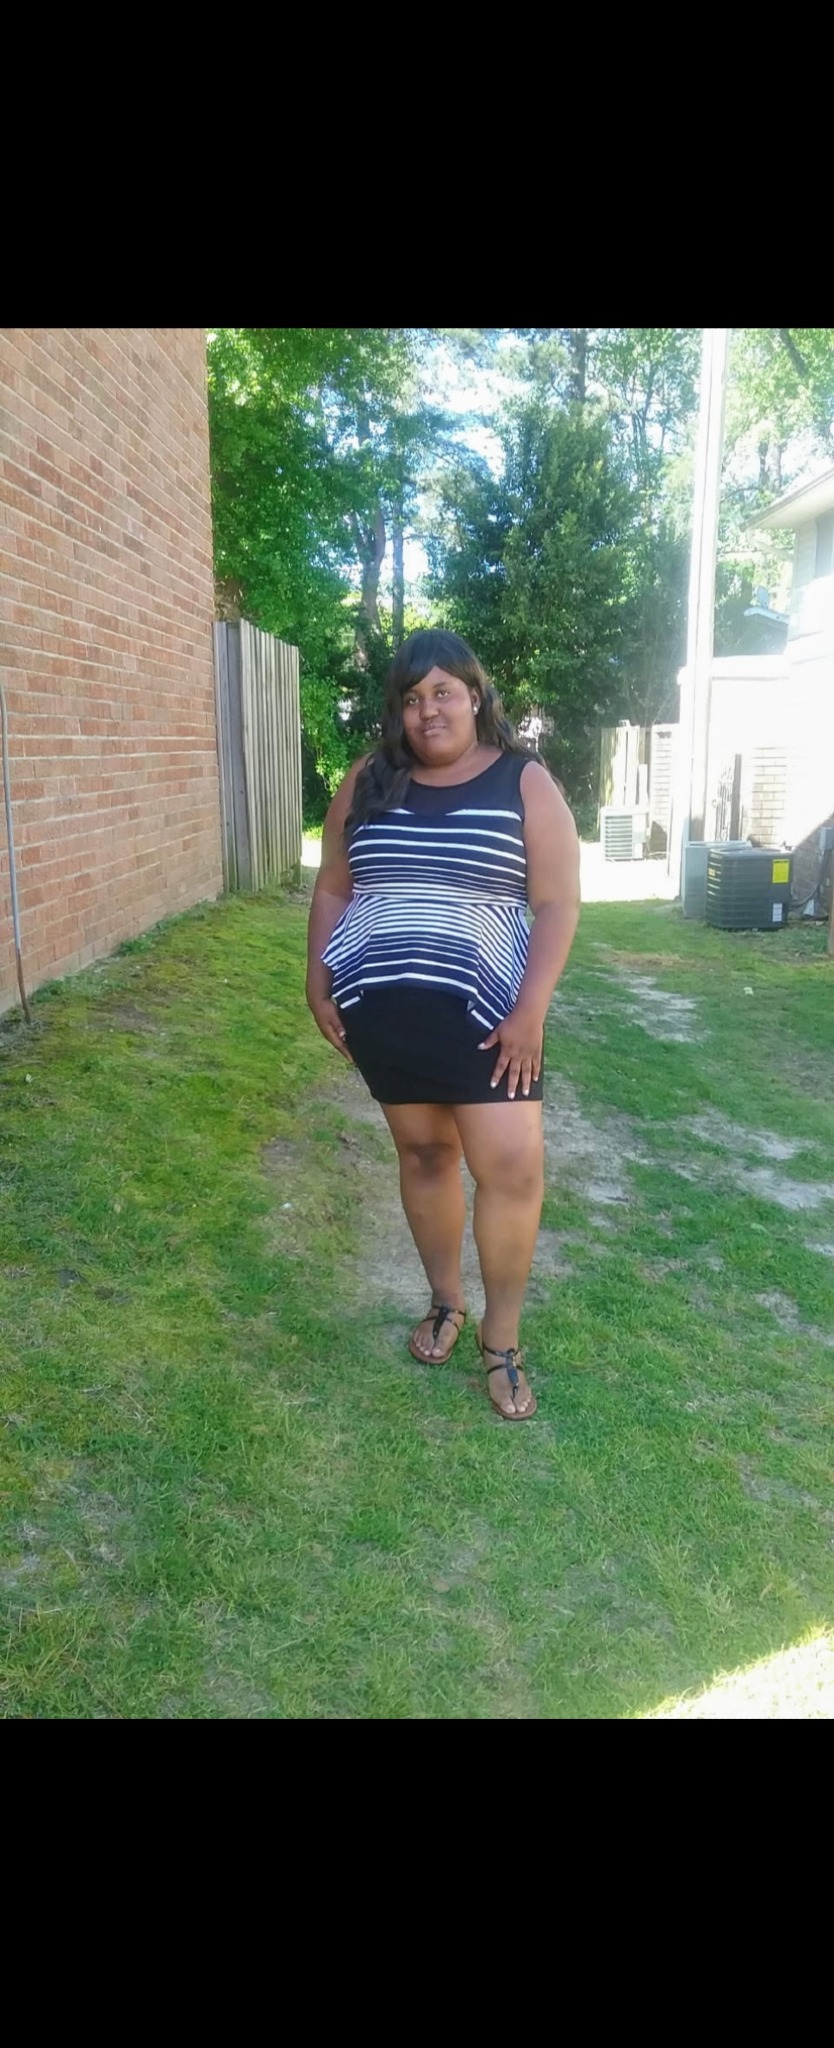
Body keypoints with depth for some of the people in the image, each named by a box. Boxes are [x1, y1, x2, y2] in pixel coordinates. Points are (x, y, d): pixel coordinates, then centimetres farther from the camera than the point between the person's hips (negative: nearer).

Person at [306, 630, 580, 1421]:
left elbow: (557, 904, -5)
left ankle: (501, 1337, 12)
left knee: (513, 1167, -7)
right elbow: (333, 889, 12)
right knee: (424, 1151, 13)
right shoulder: (369, 782, 8)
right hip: (379, 1007, 3)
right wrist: (319, 983, 4)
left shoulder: (525, 783, -1)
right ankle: (444, 1301, 32)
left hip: (482, 1010, -2)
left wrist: (530, 1009, -14)